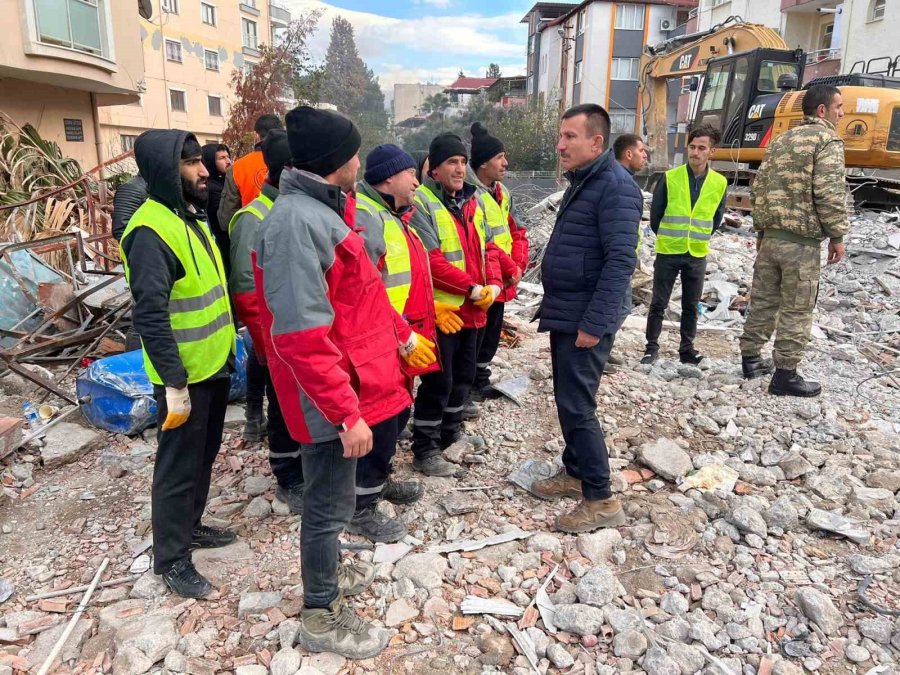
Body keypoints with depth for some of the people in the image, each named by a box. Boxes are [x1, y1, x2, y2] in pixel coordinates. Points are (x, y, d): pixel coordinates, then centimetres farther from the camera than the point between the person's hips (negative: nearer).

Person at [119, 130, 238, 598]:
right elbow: (150, 317, -25)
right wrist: (174, 383, -25)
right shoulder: (151, 231, -21)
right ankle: (171, 558, 21)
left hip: (215, 364, 9)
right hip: (184, 375, -9)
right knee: (179, 465, 5)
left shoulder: (191, 217, 9)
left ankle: (190, 526, 40)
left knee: (204, 455, 21)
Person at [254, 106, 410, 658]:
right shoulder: (298, 223, -24)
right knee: (331, 502, 6)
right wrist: (346, 411, -26)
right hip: (330, 395, -10)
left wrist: (395, 334, 20)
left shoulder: (319, 209, 10)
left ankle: (327, 571, 46)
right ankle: (322, 617, 26)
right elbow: (302, 337, -28)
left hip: (345, 384, 10)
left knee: (331, 494, 25)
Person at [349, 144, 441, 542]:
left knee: (397, 416, 21)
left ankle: (378, 479, 41)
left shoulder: (394, 216, 14)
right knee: (380, 422, -1)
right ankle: (360, 508, 15)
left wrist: (432, 311, 17)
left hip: (403, 343, 10)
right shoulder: (364, 218, -19)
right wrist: (405, 336, -24)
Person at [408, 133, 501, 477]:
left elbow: (487, 249, 12)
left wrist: (493, 284, -6)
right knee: (438, 381, -1)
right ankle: (425, 451, 15)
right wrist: (472, 288, -21)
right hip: (441, 310, -8)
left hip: (472, 310, 8)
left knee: (463, 376, 19)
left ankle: (450, 436, 38)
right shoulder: (421, 202, -13)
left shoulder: (471, 202, 12)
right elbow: (431, 260, -22)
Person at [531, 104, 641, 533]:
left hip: (584, 322, -10)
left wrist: (594, 323, -25)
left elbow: (620, 261, -23)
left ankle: (601, 501, 7)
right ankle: (575, 472, 33)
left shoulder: (615, 185, -16)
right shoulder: (581, 182, 15)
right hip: (564, 316, 10)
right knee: (567, 401, 17)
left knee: (577, 406, -6)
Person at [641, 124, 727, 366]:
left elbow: (716, 218, 13)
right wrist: (667, 238, 9)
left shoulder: (719, 183, 1)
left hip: (697, 255, 2)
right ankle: (652, 347, 15)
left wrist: (700, 239, 12)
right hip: (667, 252, -2)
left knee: (691, 307, 11)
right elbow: (655, 213, 2)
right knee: (658, 304, 3)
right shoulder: (669, 178, -7)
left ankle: (687, 349, 23)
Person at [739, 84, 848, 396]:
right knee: (796, 310, 0)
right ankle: (785, 375, 5)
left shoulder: (780, 141, 15)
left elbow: (760, 187, 15)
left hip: (771, 236, 7)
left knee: (762, 301, 14)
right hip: (802, 241, -7)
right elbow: (829, 193, -16)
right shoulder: (828, 141, -8)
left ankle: (750, 359, 24)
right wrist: (837, 235, -7)